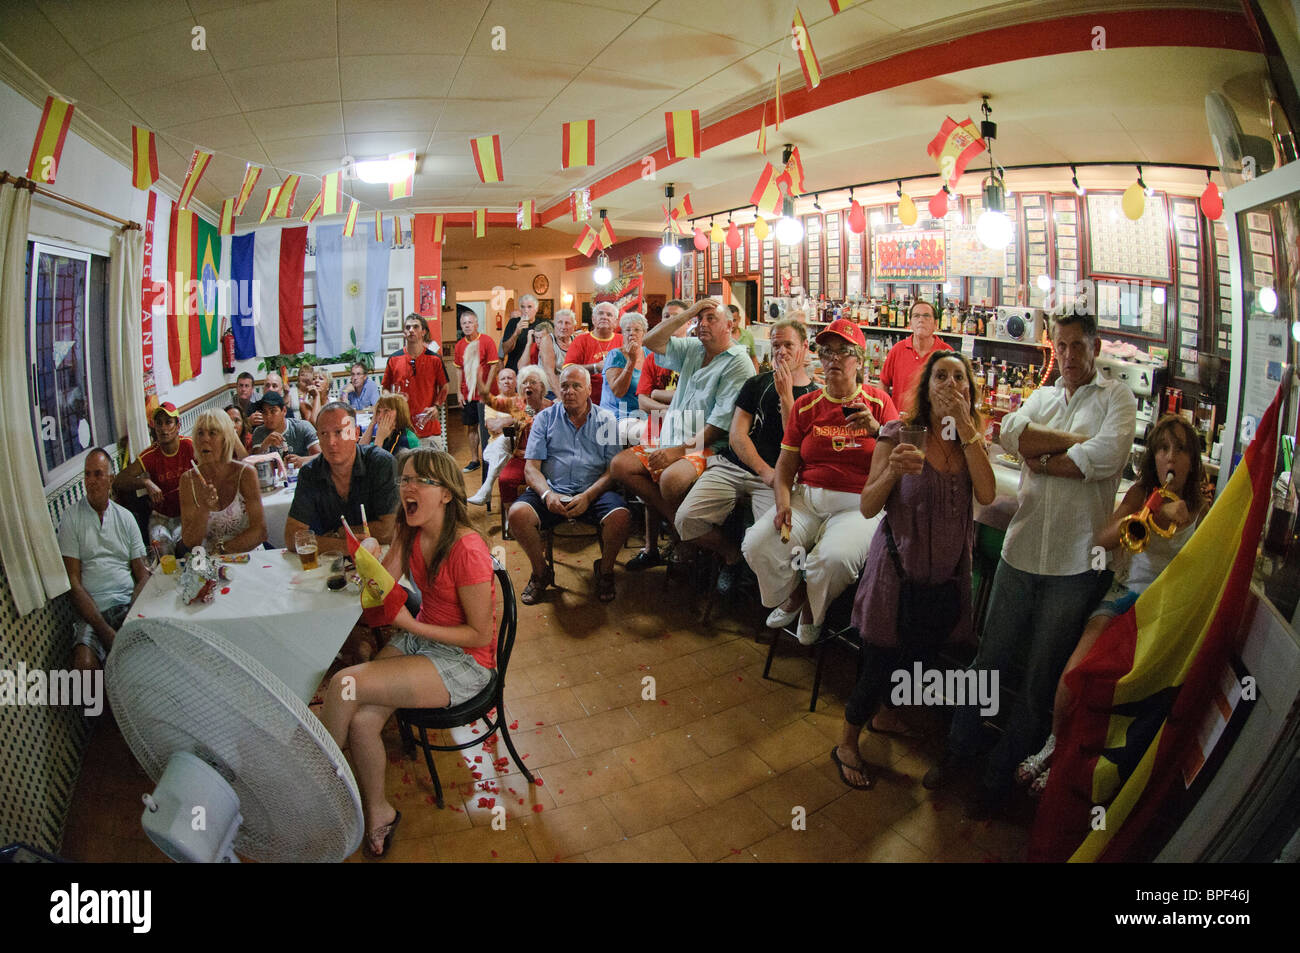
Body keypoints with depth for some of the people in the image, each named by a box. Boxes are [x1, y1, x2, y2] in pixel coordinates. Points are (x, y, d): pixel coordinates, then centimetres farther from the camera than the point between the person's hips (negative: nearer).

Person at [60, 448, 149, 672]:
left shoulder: (125, 517, 14)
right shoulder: (71, 520, 4)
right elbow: (73, 582, -3)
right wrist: (104, 630, -14)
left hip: (129, 603, 2)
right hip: (92, 610, -2)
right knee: (84, 663, -32)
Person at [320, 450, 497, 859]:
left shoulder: (467, 549, -24)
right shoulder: (409, 534, 0)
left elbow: (480, 634, -18)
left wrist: (410, 625, -22)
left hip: (465, 660, -6)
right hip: (420, 638, 7)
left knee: (345, 684, -20)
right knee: (361, 721, -16)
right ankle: (378, 812, 11)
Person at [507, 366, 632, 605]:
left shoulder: (606, 420, 10)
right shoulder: (545, 418, 13)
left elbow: (614, 470, 1)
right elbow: (531, 467, 6)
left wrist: (587, 497, -16)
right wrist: (547, 494, -16)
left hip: (594, 492, -1)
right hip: (552, 490, 1)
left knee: (620, 516, -31)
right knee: (517, 513, -27)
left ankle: (605, 571, 1)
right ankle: (541, 572, 0)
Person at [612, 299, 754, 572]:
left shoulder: (738, 363, -8)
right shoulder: (692, 349, 16)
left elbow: (720, 424, -16)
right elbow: (652, 341, 10)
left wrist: (679, 450, -21)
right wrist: (687, 314, 1)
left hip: (709, 448, -8)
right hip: (672, 442, 8)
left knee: (671, 479, -35)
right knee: (621, 464, -8)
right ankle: (678, 523, -10)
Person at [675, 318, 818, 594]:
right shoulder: (758, 383, 15)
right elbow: (737, 435, 5)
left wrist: (786, 396, -10)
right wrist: (765, 471, -10)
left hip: (776, 478, -2)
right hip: (731, 466, 3)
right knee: (687, 519, -20)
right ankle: (732, 554, 10)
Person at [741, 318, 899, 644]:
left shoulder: (878, 401, 5)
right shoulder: (806, 406, 11)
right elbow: (786, 464, 10)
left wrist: (878, 431, -20)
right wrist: (783, 503, -8)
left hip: (859, 504, -2)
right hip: (807, 498, 3)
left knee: (835, 557, -33)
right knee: (757, 544, -21)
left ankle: (813, 609, 5)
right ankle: (793, 594, 14)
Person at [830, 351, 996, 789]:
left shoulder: (972, 439, 1)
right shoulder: (898, 433, -13)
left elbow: (986, 494, -18)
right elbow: (867, 507, -14)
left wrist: (965, 426, -21)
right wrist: (893, 470, -33)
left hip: (947, 570, 5)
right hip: (899, 566, -5)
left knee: (918, 654, 22)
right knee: (880, 661, 3)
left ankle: (883, 714, 50)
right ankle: (846, 743, 26)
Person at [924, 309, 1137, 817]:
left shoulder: (1116, 397, 2)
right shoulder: (1042, 396, 13)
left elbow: (1108, 456, -17)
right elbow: (1011, 433, -8)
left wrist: (1042, 461, -7)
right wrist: (1077, 441, -12)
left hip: (1077, 564, -3)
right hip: (1021, 550, 3)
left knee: (1040, 682, 9)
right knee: (989, 659, 12)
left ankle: (997, 777, 27)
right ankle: (959, 747, 33)